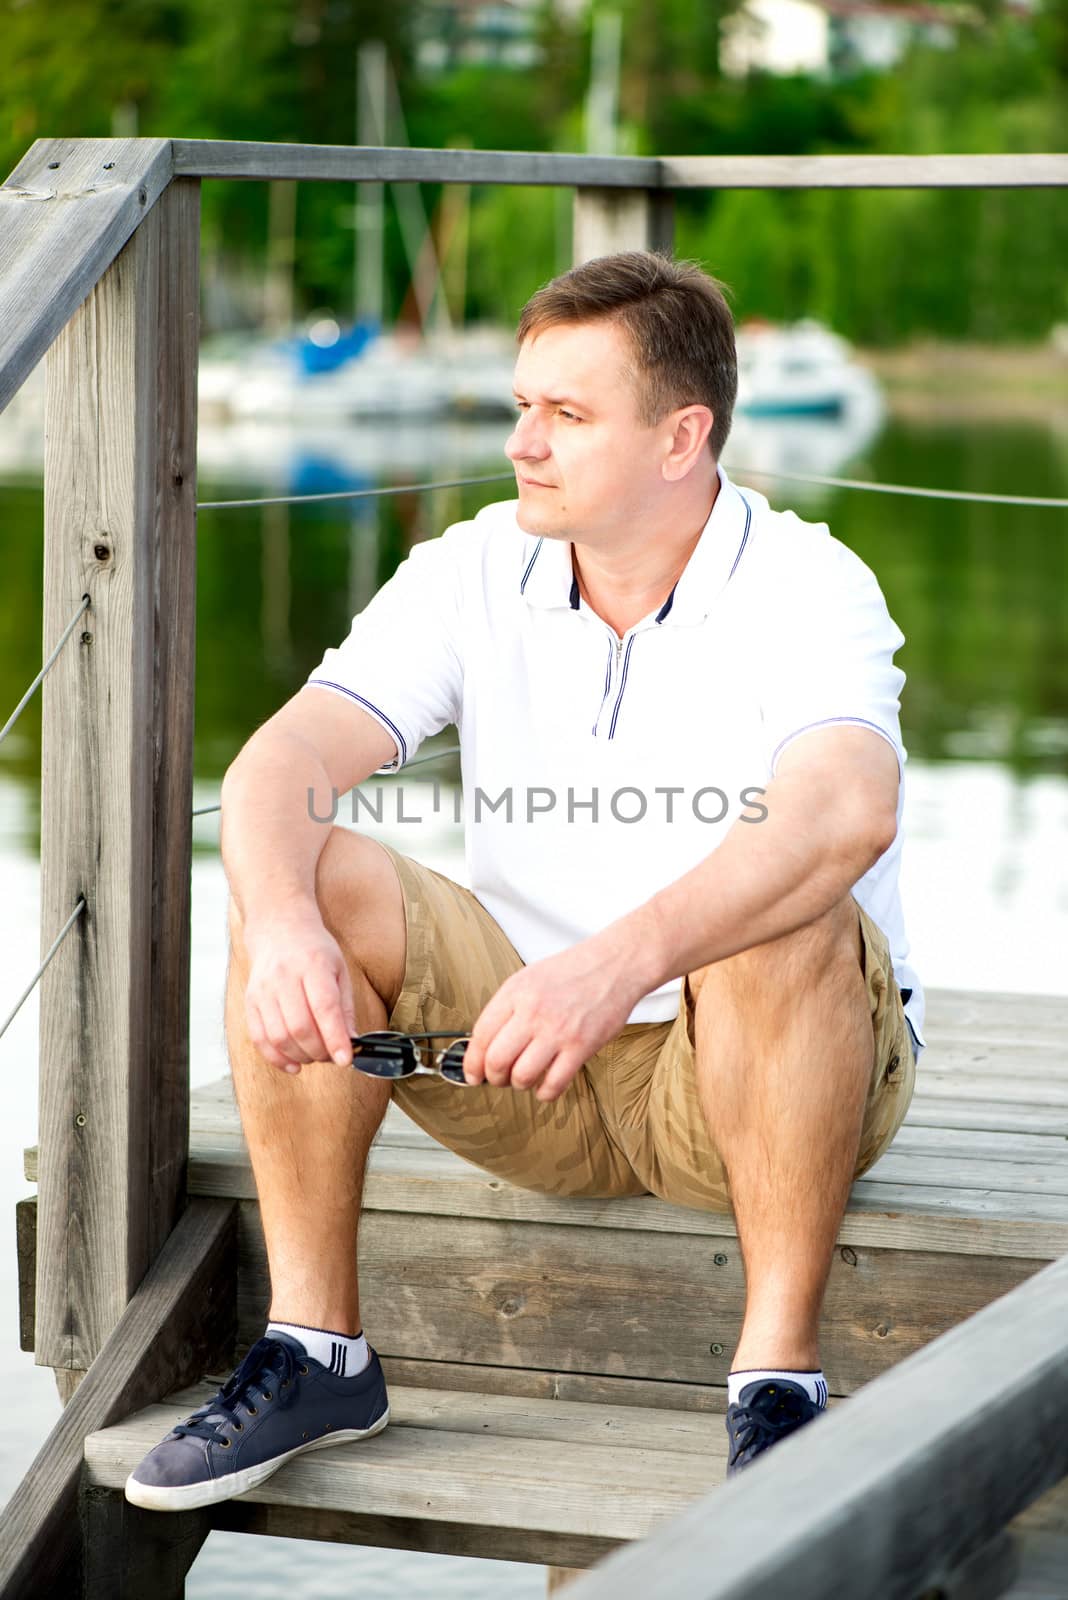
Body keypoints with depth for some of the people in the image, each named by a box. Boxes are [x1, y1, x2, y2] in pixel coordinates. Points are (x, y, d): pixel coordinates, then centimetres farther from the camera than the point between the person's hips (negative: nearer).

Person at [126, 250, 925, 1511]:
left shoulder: (804, 589, -16)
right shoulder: (472, 576, -2)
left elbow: (845, 815, -37)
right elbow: (283, 762, -15)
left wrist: (620, 961, -52)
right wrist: (281, 922, -38)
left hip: (770, 1072, -4)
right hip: (535, 1081, 4)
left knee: (784, 925, -35)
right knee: (309, 884, -17)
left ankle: (779, 1373, -25)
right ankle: (316, 1346, -11)